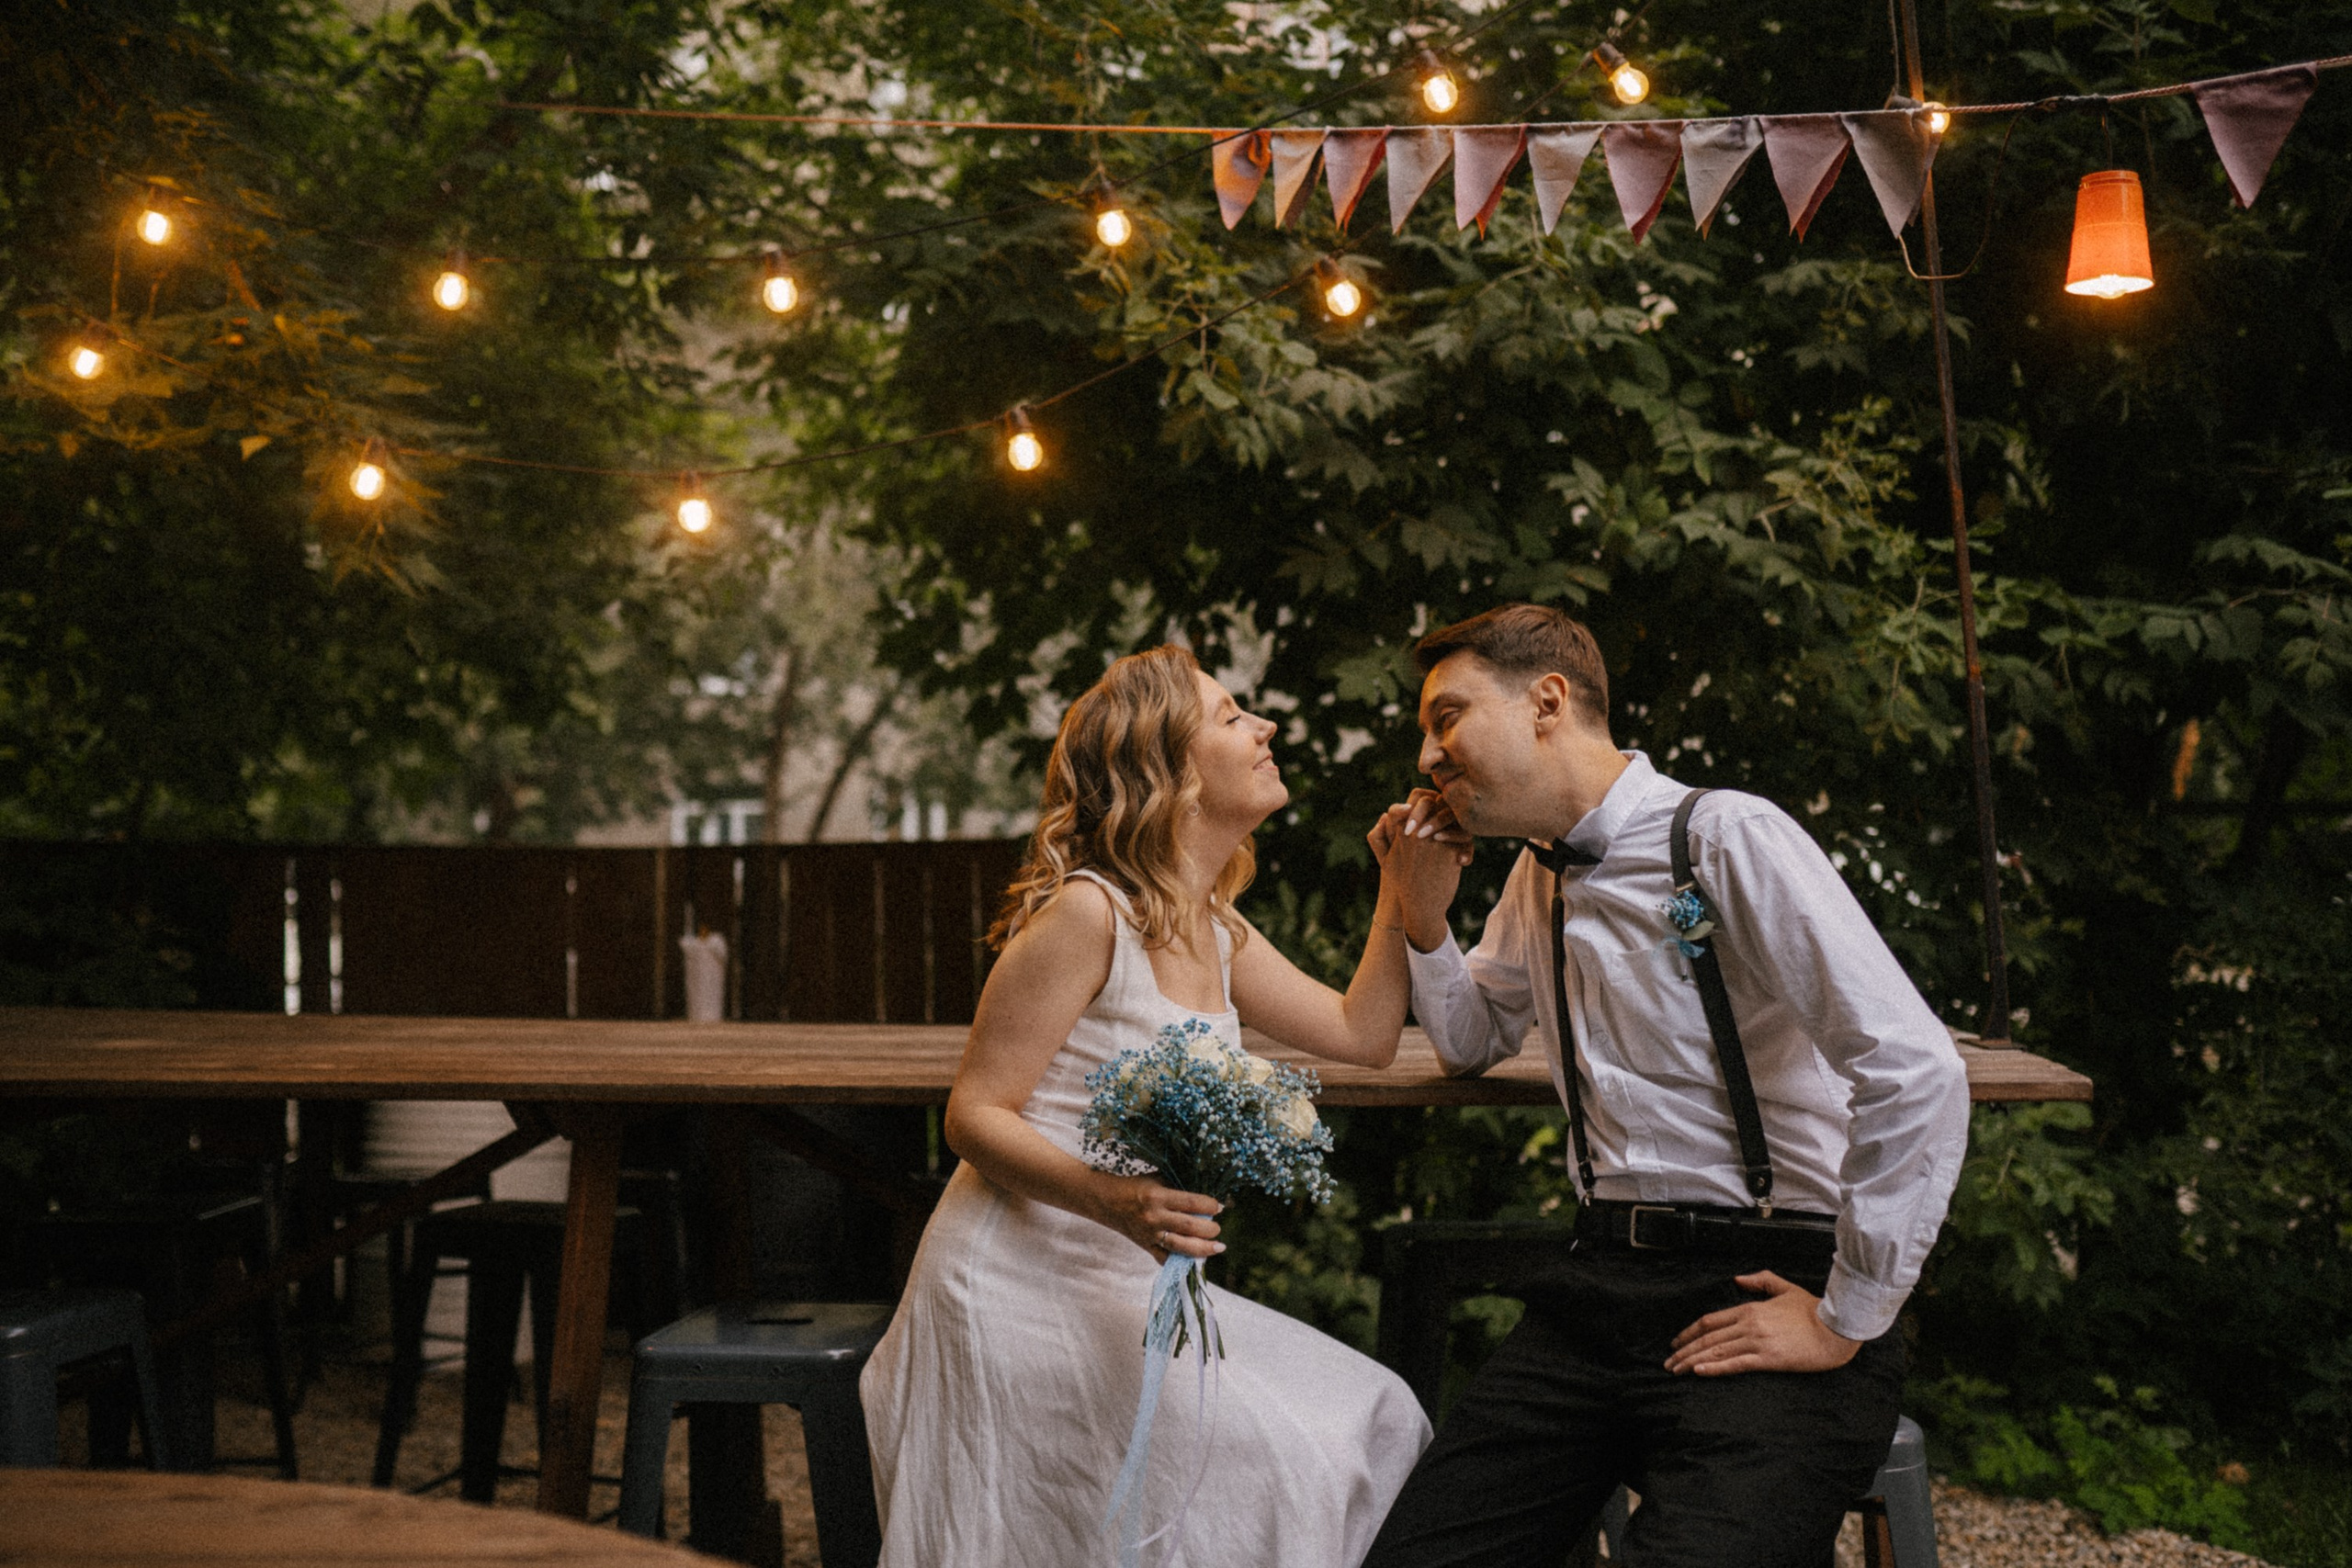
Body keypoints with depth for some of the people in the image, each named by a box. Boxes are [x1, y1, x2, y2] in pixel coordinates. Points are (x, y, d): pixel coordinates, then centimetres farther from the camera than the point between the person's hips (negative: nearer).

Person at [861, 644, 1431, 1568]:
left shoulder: (1216, 931, 12)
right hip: (1019, 1280, -9)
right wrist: (1116, 1202, -31)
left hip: (1116, 1282, 9)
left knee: (1368, 1423, -2)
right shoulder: (1086, 912, -16)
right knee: (1257, 1467, -22)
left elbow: (1363, 1035, 18)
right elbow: (974, 1118, -16)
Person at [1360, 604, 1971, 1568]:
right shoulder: (1540, 876, 15)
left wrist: (1847, 1320, -14)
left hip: (1761, 1290, -7)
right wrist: (1421, 914, 12)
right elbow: (1469, 1043, 31)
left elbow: (1919, 1077, -18)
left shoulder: (1728, 838, -11)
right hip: (1600, 1287, 7)